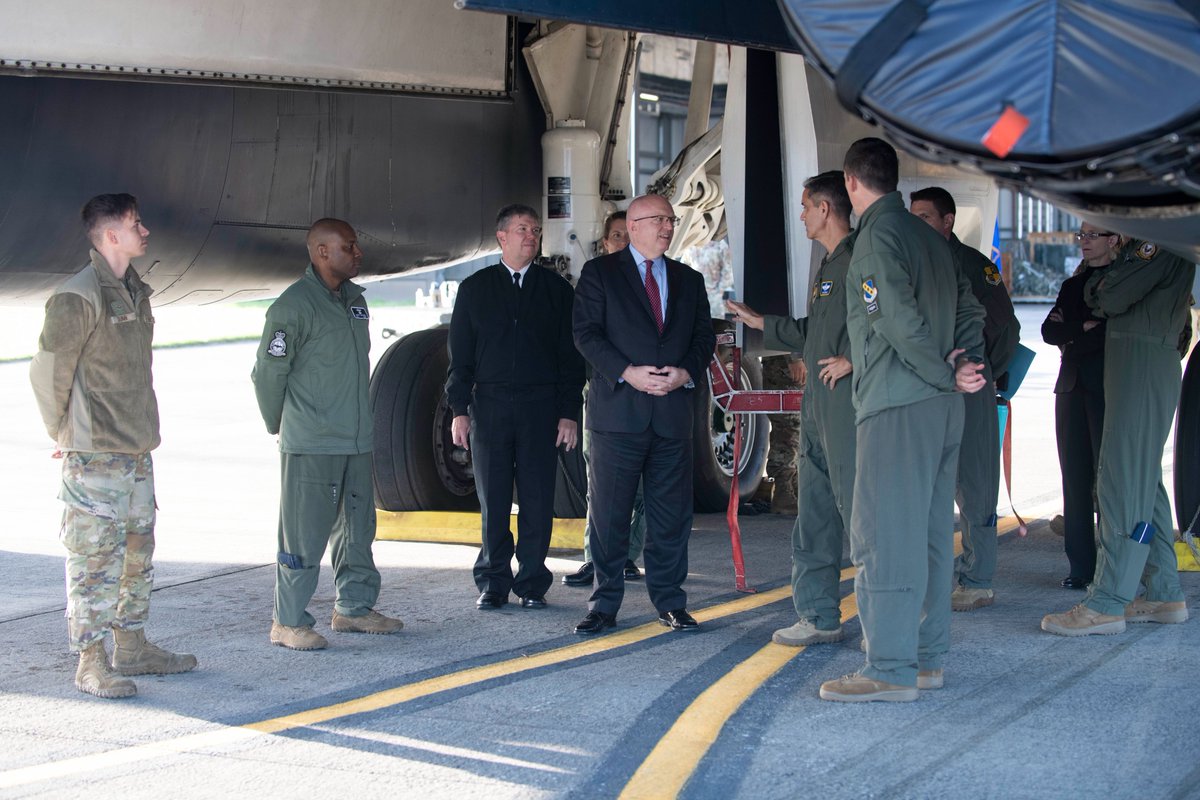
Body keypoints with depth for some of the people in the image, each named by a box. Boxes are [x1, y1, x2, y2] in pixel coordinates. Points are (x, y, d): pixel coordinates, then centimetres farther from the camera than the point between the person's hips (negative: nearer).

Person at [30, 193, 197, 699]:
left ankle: (131, 647, 25)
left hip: (136, 450, 9)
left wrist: (139, 433, 17)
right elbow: (48, 371, -11)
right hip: (94, 456, -9)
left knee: (137, 553, 14)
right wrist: (64, 434, -2)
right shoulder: (79, 297, -13)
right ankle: (91, 663, -2)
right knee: (96, 557, -6)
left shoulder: (135, 292, 14)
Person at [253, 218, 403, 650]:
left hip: (357, 441, 8)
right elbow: (268, 372, -7)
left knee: (357, 528, 14)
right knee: (304, 534, -5)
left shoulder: (354, 299, 13)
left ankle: (353, 607, 26)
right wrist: (281, 426, 3)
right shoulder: (294, 305, -12)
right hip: (310, 447, -8)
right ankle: (289, 622, 2)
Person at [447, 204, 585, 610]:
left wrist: (569, 412, 0)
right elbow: (460, 354, 8)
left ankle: (532, 583, 8)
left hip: (540, 408, 0)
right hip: (489, 406, 0)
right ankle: (493, 584, 10)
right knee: (493, 501, 1)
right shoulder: (475, 288, 9)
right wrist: (459, 410, 0)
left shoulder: (556, 290, 9)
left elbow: (570, 355, 7)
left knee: (537, 501, -1)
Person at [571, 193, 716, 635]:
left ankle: (670, 602, 14)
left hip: (674, 411, 4)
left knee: (671, 512, 5)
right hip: (618, 410, -3)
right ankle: (604, 604, 6)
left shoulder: (689, 280, 17)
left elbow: (704, 336, 12)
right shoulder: (599, 272, 4)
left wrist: (686, 373, -7)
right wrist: (627, 372, -16)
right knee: (609, 513, -1)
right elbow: (587, 333, -5)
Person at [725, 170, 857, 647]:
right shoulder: (828, 264, 20)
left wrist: (852, 359, -19)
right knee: (814, 515, 11)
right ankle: (819, 616, 18)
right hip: (818, 401, 10)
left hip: (849, 396, -10)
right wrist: (760, 322, 35)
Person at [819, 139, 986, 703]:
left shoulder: (877, 235, -11)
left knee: (885, 534, -7)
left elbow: (900, 319, -20)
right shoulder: (929, 237, 17)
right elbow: (969, 308, 16)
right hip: (942, 406, 9)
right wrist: (966, 369, 3)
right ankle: (926, 658, 17)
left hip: (896, 406, -9)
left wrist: (945, 376, -10)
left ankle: (890, 669, -8)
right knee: (930, 531, 12)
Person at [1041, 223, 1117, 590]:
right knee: (1076, 477, 2)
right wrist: (1085, 328, -8)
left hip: (1108, 390, -6)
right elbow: (1049, 331, 7)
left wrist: (1071, 338, -5)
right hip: (1072, 388, 6)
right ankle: (1082, 566, 4)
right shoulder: (1073, 285, 20)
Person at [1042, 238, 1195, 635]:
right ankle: (1164, 594, 18)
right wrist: (1101, 288, -2)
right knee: (1145, 481, 13)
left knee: (1123, 481, -11)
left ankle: (1107, 604, -12)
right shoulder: (1140, 241, 19)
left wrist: (1096, 288, 1)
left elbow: (1113, 297, -16)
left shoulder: (1161, 237, -11)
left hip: (1144, 361, -11)